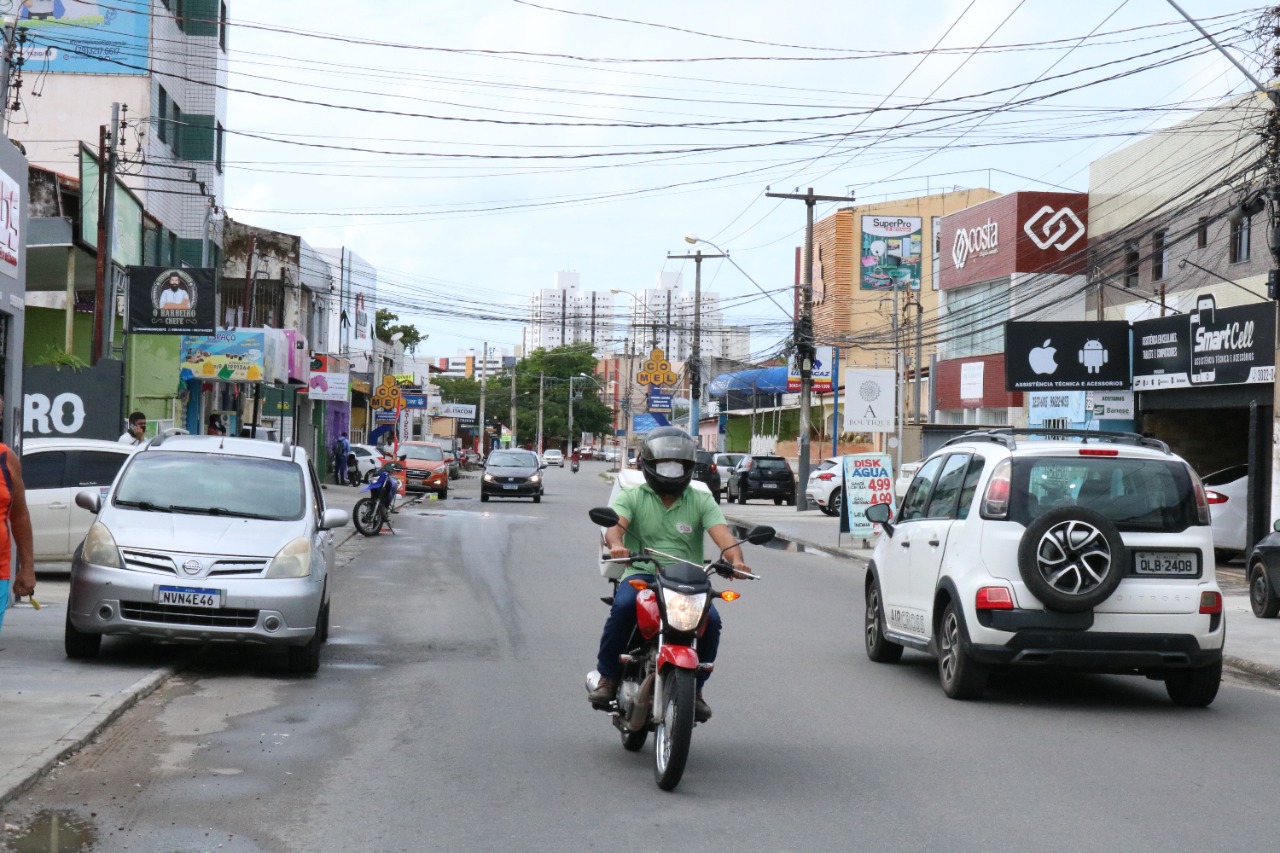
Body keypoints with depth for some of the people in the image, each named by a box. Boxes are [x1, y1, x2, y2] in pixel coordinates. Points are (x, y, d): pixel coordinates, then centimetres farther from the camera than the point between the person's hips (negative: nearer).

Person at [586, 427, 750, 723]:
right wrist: (616, 544, -36)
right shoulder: (632, 498, 10)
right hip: (642, 574, -1)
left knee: (711, 620, -26)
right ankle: (607, 677, -16)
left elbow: (722, 534, -4)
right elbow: (615, 525, -10)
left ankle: (694, 688, -4)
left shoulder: (701, 501, 13)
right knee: (623, 605, -33)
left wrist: (736, 559, -28)